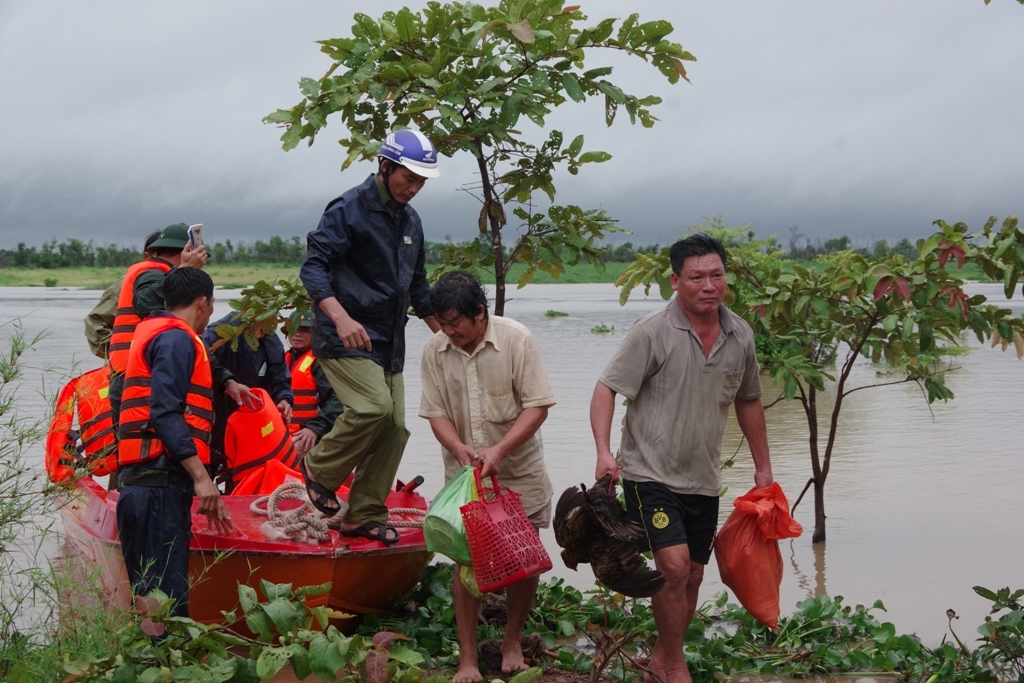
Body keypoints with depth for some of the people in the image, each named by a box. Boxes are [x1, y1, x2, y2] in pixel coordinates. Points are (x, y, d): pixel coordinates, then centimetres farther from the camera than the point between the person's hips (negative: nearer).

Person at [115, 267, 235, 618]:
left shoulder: (154, 334, 25)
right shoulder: (177, 338, -5)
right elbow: (166, 413, -17)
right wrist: (201, 476, -20)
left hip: (144, 481, 10)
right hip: (161, 480, -10)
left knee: (154, 590, 11)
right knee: (166, 592, -14)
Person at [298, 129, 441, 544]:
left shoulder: (410, 221, 16)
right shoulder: (349, 209, -9)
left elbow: (418, 284, 27)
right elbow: (313, 267, -18)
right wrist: (340, 316, -32)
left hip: (389, 344, 8)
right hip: (346, 339, -8)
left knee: (395, 427, 3)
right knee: (373, 407, -24)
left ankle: (364, 516, 13)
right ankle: (319, 468, 1)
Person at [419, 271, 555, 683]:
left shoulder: (517, 340, -14)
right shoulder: (435, 350, -6)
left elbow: (537, 405, -15)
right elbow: (436, 413, -2)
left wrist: (500, 450, -27)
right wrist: (459, 448, -22)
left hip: (518, 472, -1)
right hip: (464, 474, 2)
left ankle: (512, 640, 27)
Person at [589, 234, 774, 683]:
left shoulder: (740, 336, 3)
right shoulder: (653, 332, -14)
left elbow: (748, 402, 17)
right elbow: (606, 389, -13)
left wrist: (763, 467, 19)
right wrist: (604, 451, -27)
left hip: (703, 479, 6)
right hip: (651, 473, -6)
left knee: (692, 575, 11)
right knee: (674, 566, -17)